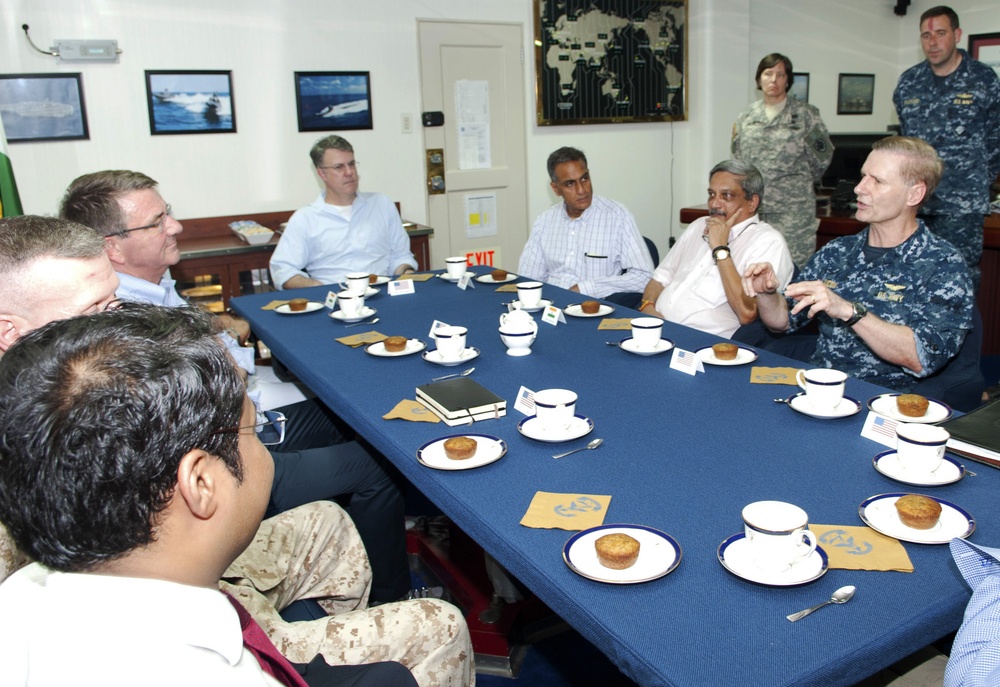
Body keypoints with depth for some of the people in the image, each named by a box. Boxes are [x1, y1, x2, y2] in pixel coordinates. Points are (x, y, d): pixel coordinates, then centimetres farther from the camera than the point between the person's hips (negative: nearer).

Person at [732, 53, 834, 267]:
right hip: (752, 207, 3)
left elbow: (819, 164, 8)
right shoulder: (745, 117, 13)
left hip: (792, 209, -3)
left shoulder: (806, 115, 5)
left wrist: (818, 150, -4)